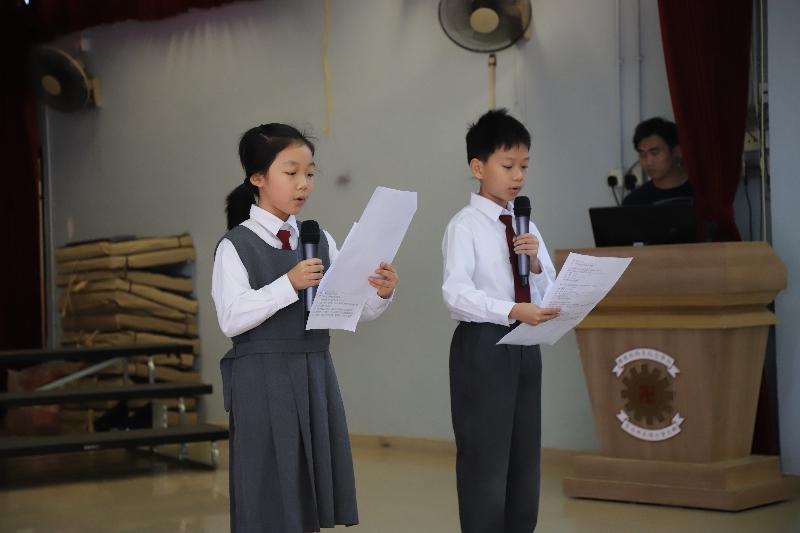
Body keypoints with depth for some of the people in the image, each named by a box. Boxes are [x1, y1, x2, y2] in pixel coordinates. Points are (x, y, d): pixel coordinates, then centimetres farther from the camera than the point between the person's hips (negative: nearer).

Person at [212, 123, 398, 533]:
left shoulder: (320, 241, 9)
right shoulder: (236, 246, -6)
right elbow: (231, 319, -16)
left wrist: (380, 295, -15)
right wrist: (288, 284, -24)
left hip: (315, 376, 5)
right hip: (263, 381, -5)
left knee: (310, 492, 11)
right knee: (270, 499, 1)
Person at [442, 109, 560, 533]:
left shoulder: (527, 226, 12)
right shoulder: (464, 226, -9)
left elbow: (550, 293, 12)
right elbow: (456, 293, -21)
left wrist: (536, 263, -8)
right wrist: (513, 311, -33)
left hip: (525, 346, 7)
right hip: (483, 346, -7)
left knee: (525, 459, 13)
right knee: (485, 460, -2)